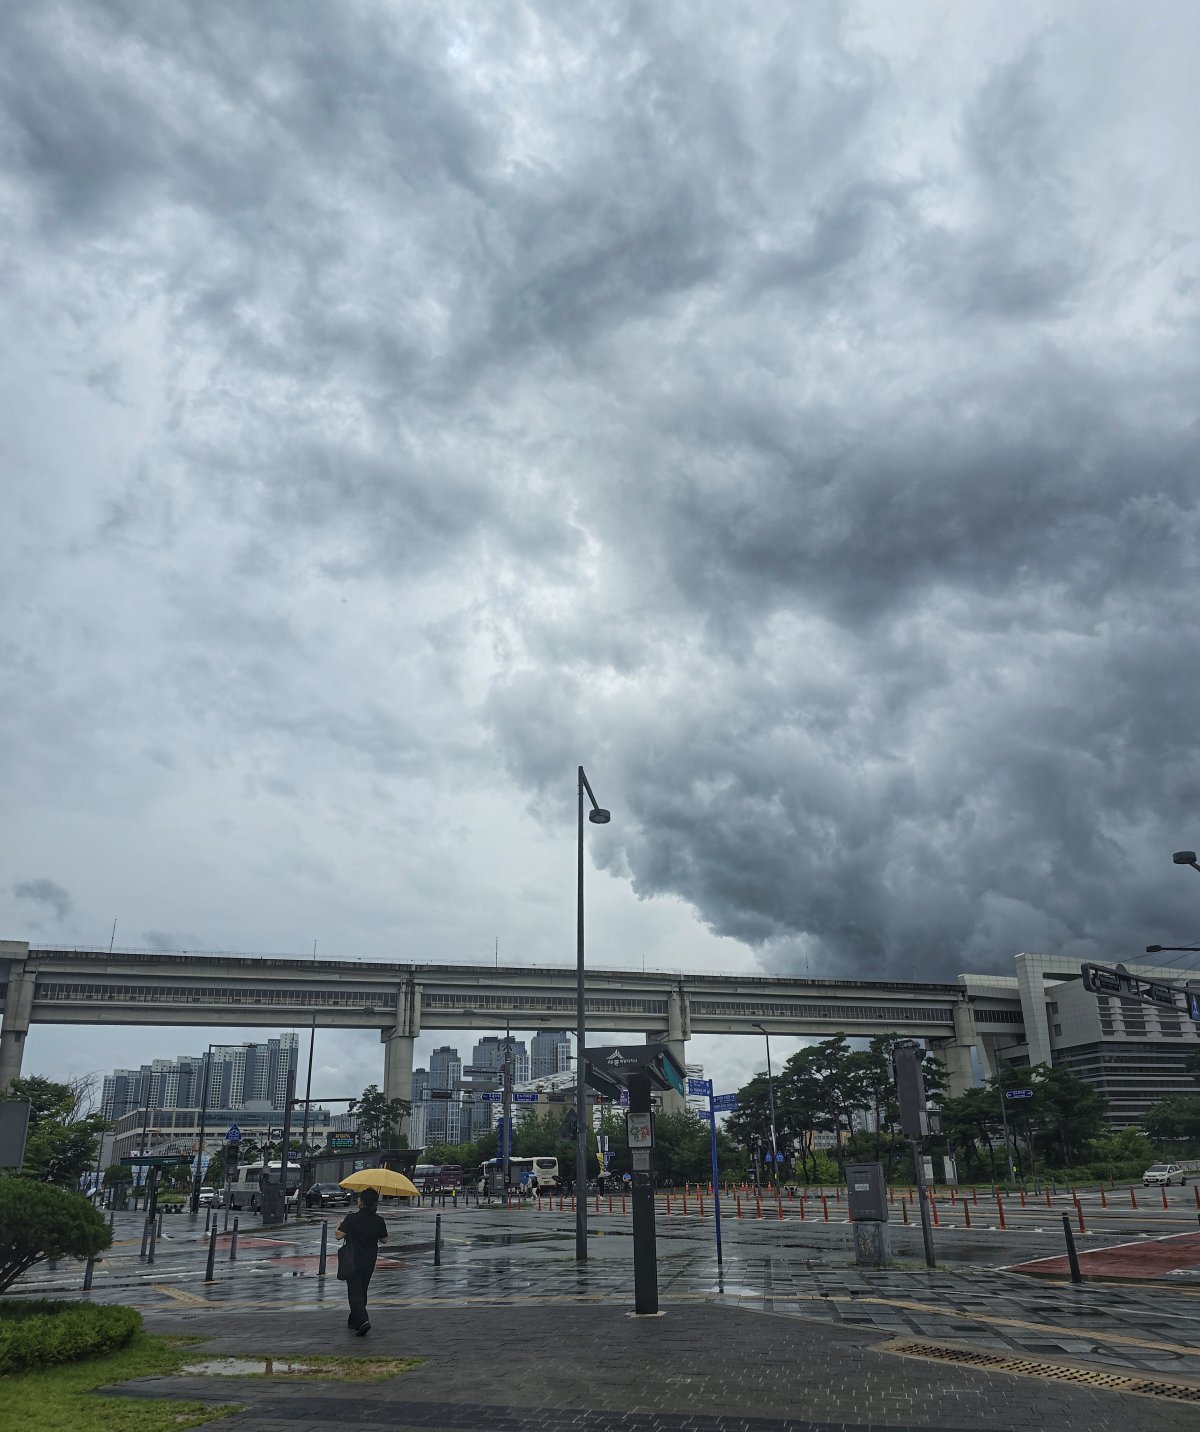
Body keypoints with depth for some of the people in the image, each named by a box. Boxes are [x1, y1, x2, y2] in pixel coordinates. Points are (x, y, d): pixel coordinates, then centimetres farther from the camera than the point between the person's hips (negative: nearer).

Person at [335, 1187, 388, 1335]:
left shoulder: (351, 1218, -15)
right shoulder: (379, 1221, -3)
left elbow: (339, 1235, -16)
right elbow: (384, 1240, 6)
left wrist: (338, 1226, 5)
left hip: (353, 1262, -4)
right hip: (369, 1262, 5)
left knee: (354, 1292, -2)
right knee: (362, 1291, 19)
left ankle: (363, 1321, -20)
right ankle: (354, 1321, 31)